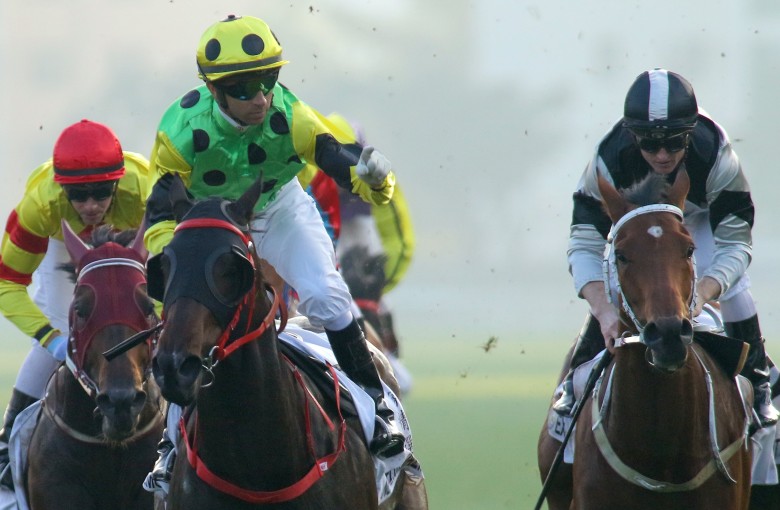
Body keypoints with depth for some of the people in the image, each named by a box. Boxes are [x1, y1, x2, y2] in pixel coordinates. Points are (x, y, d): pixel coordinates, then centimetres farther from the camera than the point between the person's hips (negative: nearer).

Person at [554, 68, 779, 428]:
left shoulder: (716, 157, -42)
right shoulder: (609, 160, -41)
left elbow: (735, 243, -39)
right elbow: (585, 245, -39)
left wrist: (701, 294, -58)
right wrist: (604, 311, -56)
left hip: (701, 216, 0)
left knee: (733, 289, -16)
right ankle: (577, 380, 6)